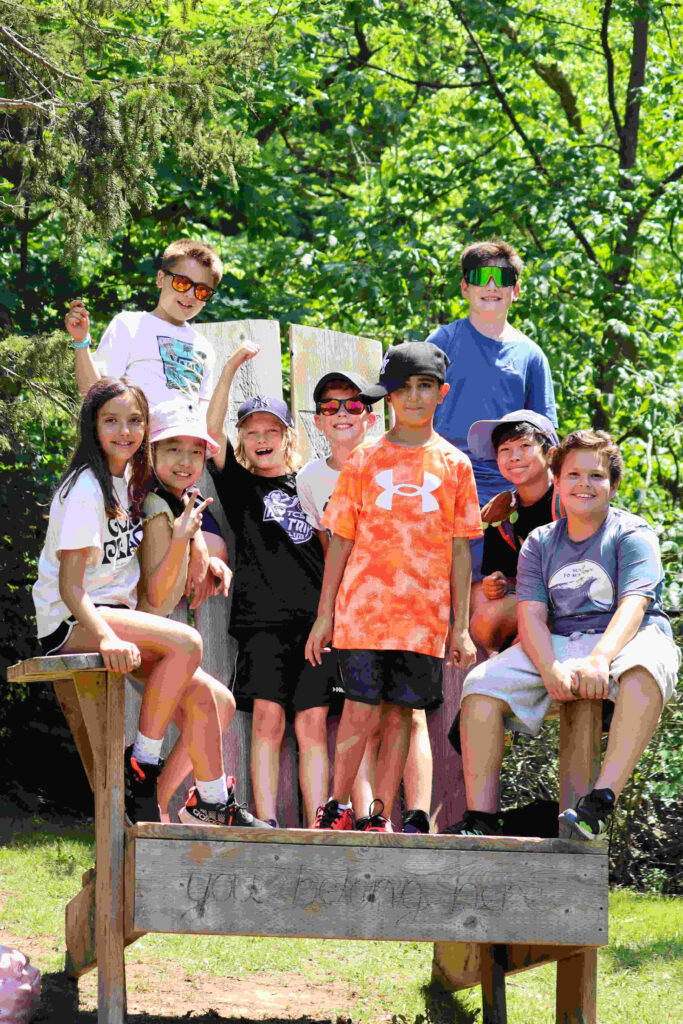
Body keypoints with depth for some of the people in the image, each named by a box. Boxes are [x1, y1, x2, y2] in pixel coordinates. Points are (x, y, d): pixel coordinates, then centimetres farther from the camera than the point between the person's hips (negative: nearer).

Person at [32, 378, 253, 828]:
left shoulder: (131, 478, 10)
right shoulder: (86, 490, -16)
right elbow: (70, 585, -21)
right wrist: (105, 637, -38)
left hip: (115, 616, 9)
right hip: (69, 624, -9)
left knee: (203, 697, -5)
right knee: (186, 642, -29)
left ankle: (216, 807, 5)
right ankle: (142, 763, -22)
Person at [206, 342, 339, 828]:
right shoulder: (239, 485, 11)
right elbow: (213, 429, -1)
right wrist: (233, 365, -8)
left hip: (314, 619, 2)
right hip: (261, 618, -2)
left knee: (313, 725, -2)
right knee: (267, 719, -10)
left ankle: (317, 827, -3)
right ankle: (267, 824, -11)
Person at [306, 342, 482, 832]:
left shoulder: (454, 464, 9)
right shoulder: (364, 460, 6)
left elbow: (460, 551, 9)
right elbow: (341, 540, 7)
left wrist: (461, 626, 5)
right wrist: (324, 615, 3)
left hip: (424, 617, 1)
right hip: (363, 608, -1)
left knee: (400, 713, 3)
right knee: (361, 710, -5)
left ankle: (380, 815, 10)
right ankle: (338, 807, 8)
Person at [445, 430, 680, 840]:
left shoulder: (633, 533, 0)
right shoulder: (540, 543, 12)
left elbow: (634, 604, -16)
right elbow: (531, 615, 1)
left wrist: (599, 659, -35)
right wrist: (551, 668, -22)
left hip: (624, 639, -5)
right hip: (560, 644, 5)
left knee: (645, 666, -40)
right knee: (482, 683, -16)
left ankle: (602, 799, -50)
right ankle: (481, 818, -18)